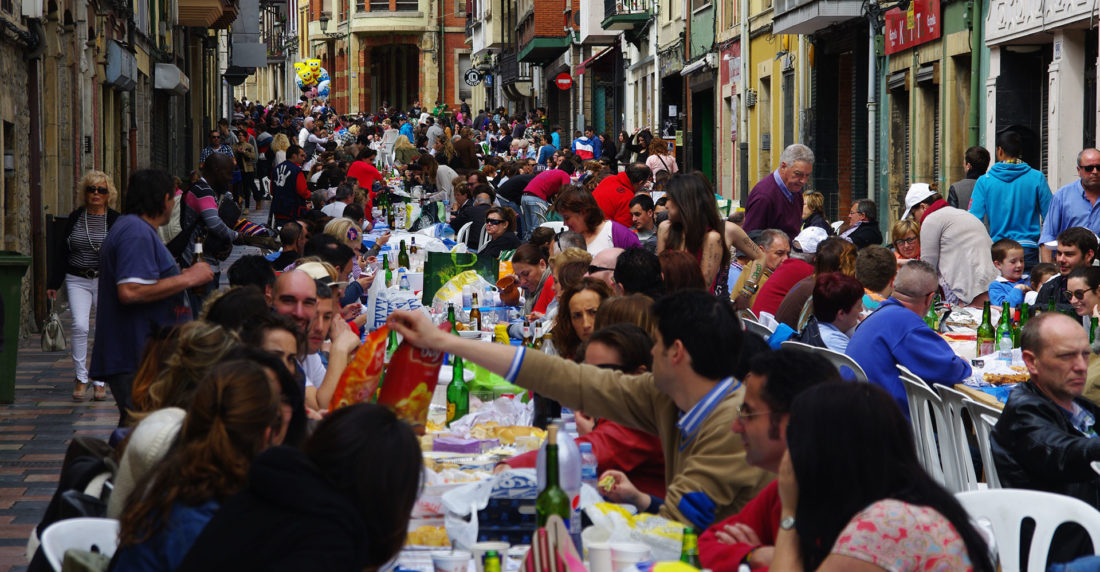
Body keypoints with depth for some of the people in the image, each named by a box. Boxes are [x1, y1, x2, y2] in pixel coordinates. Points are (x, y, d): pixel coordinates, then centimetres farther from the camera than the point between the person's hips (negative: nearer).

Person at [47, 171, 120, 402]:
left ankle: (100, 381, 13)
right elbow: (60, 251, 8)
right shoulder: (75, 218, 4)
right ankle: (80, 378, -2)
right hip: (77, 281, 0)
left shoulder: (115, 220, 0)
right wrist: (53, 283, 6)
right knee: (80, 326, -14)